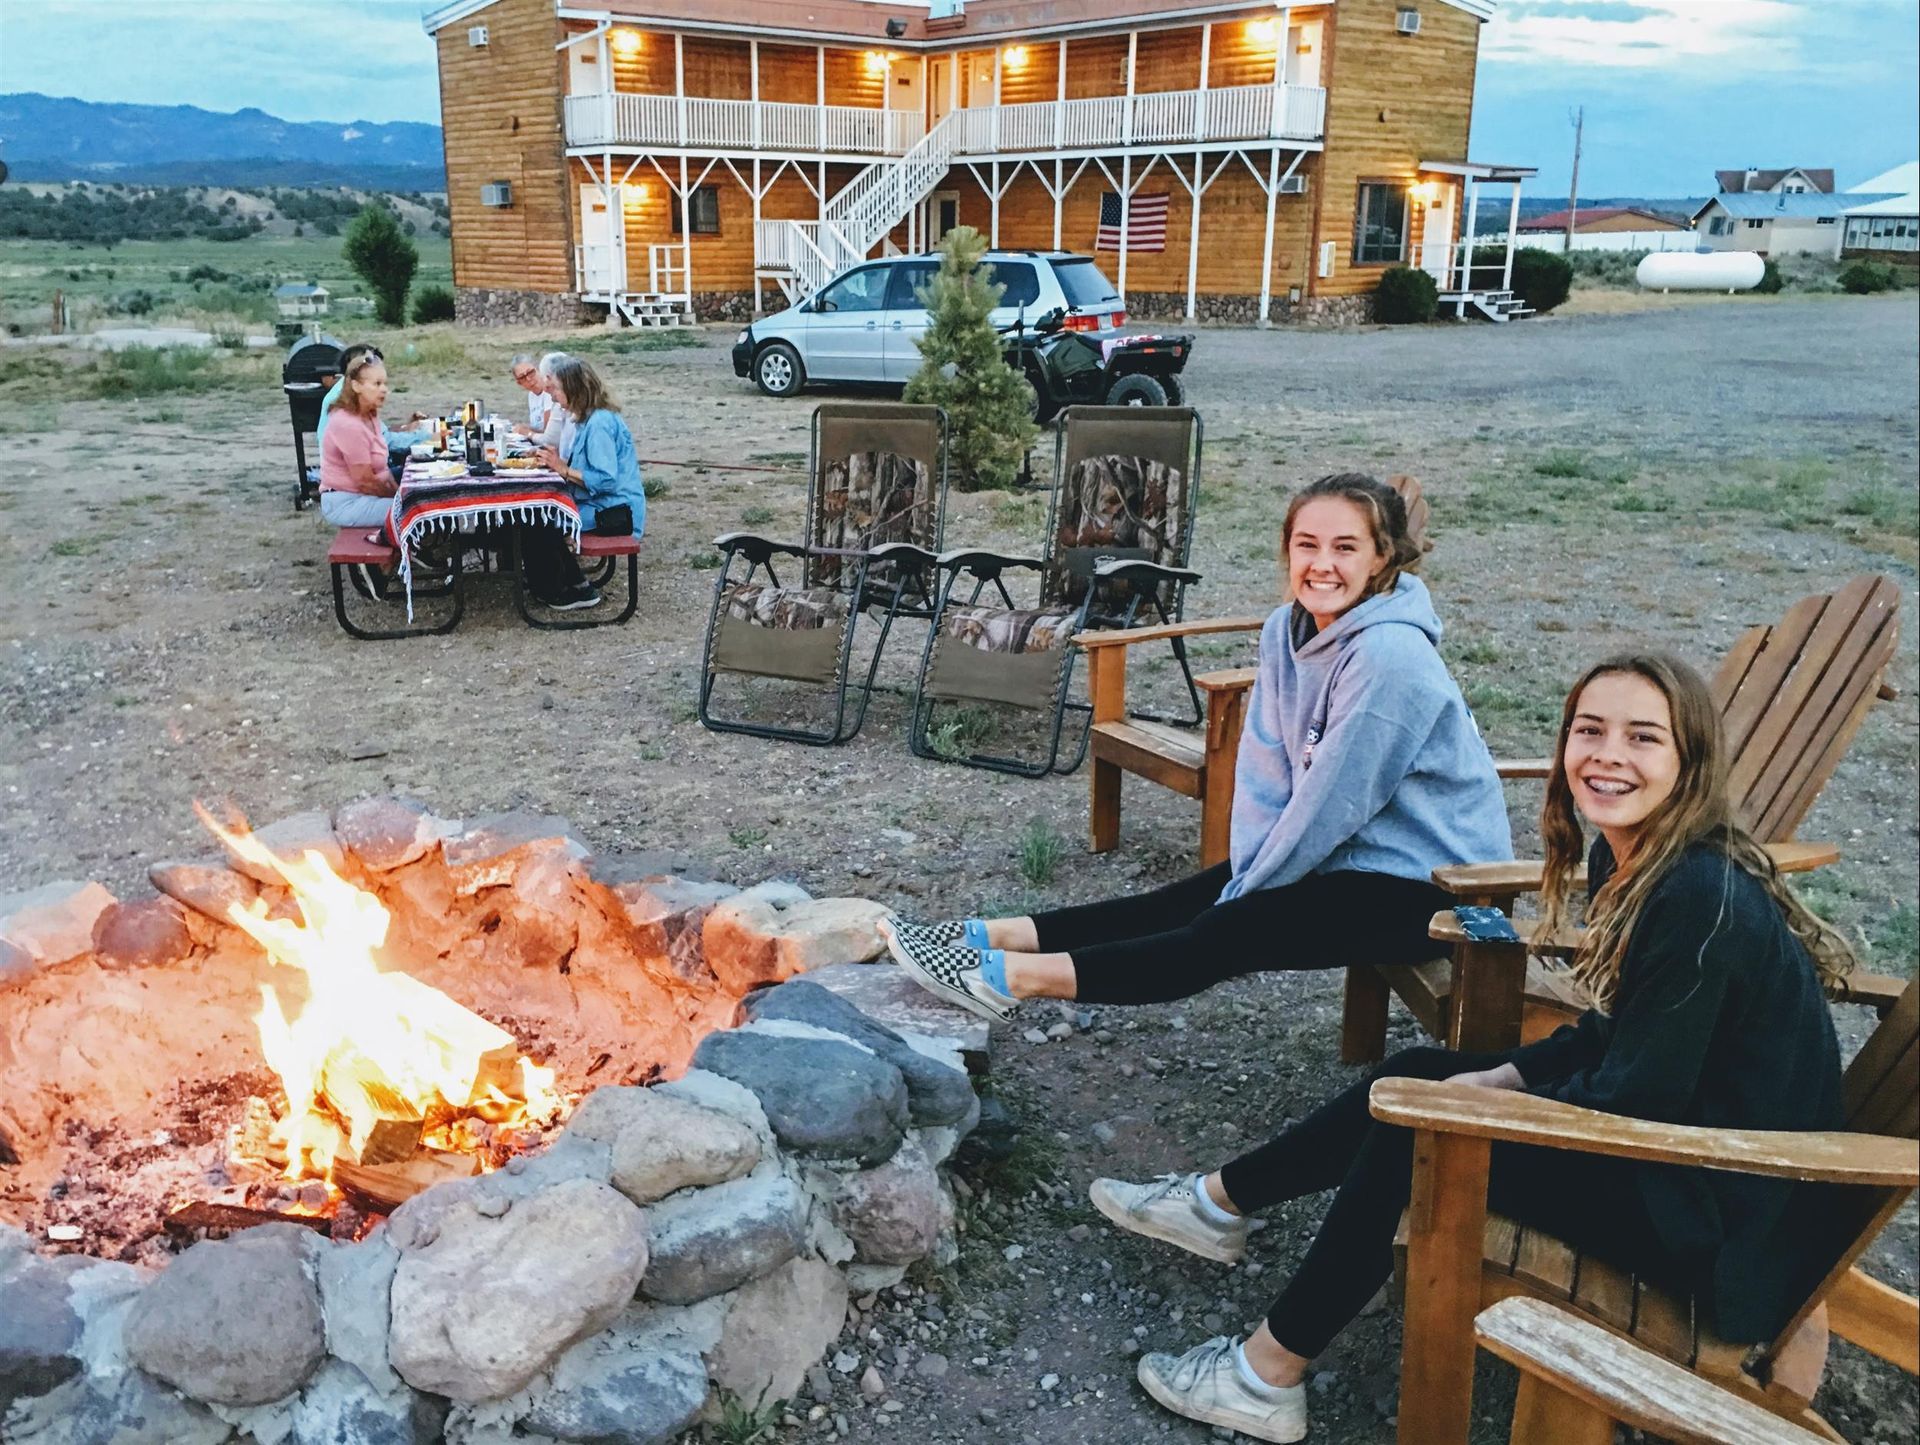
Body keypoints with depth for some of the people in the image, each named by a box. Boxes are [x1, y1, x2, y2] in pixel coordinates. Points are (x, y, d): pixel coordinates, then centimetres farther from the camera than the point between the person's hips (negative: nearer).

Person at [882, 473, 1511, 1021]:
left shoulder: (1389, 658, -26)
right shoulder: (1288, 631, 0)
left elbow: (1332, 802, -22)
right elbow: (1265, 769, 0)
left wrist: (1251, 889, -12)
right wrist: (1247, 873, -10)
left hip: (1425, 885, -7)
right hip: (1349, 853, 8)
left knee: (1230, 933, -17)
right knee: (1185, 900, -2)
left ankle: (1010, 977, -20)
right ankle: (989, 937, -5)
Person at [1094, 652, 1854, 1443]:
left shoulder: (1704, 900, -28)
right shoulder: (1631, 856, 1)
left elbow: (1632, 1097, -24)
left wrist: (1486, 1103, -12)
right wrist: (1502, 1076, -1)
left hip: (1717, 1216, -9)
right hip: (1667, 1127, 9)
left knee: (1421, 1125, -12)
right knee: (1417, 1073, 7)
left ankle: (1268, 1376, 0)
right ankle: (1219, 1201, 22)